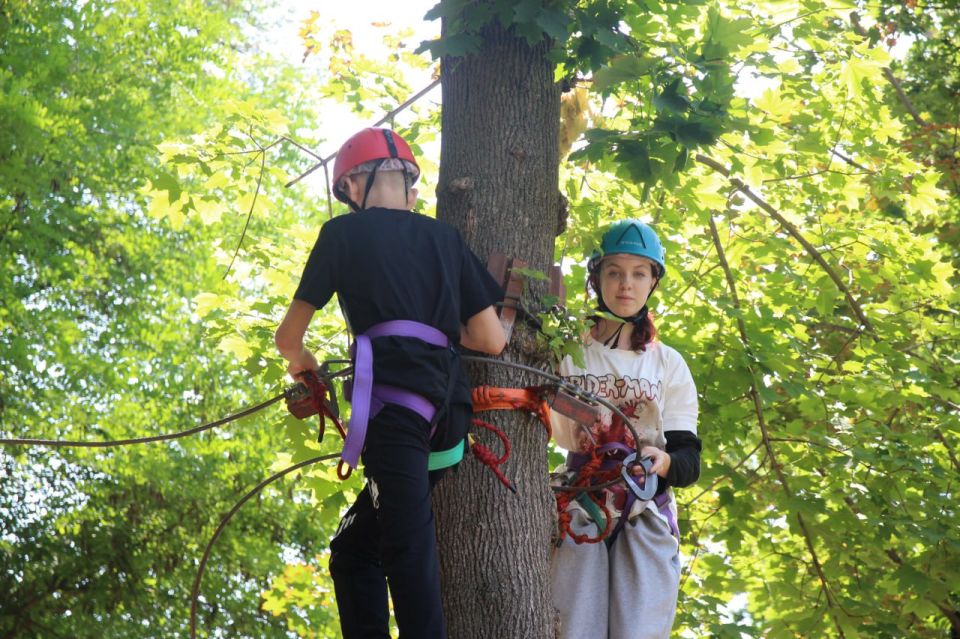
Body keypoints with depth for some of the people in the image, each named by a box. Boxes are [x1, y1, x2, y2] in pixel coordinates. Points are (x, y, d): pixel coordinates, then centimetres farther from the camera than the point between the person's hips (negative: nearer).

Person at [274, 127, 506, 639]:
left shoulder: (344, 232, 12)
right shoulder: (444, 237, 23)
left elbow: (288, 336, 17)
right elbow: (491, 340, 18)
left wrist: (301, 361, 40)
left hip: (394, 400, -6)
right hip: (448, 412, 6)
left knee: (408, 556, -14)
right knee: (353, 550, 16)